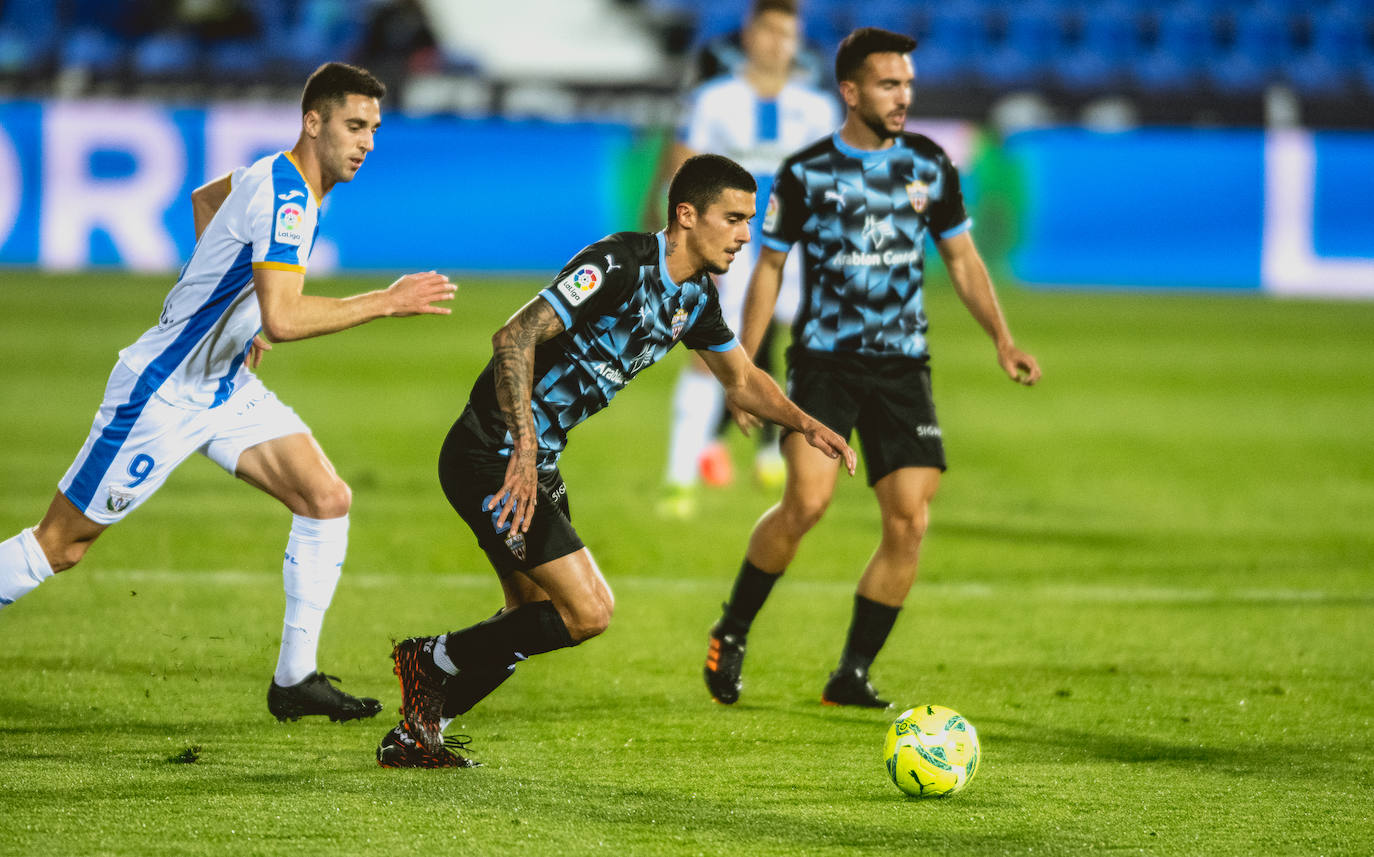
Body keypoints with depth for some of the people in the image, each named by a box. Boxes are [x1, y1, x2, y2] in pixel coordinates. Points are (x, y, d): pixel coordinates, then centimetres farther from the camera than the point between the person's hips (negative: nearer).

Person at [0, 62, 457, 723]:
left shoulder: (281, 179, 5)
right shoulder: (283, 197, -25)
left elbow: (205, 197, 27)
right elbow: (283, 320, -36)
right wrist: (388, 301, -30)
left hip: (226, 387, 9)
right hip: (162, 393, -9)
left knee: (327, 500, -4)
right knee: (60, 545, -2)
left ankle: (295, 679, 1)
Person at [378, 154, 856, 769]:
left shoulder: (694, 298, 7)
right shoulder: (618, 265, -22)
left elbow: (741, 378, 24)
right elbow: (514, 339, -29)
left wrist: (806, 426, 7)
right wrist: (525, 452, -37)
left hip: (537, 462, 10)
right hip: (492, 457, -10)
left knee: (537, 621, 17)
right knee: (588, 610, -14)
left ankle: (412, 739, 25)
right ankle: (433, 660, 1)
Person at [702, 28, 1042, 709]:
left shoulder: (930, 167, 6)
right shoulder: (805, 173, -2)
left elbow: (962, 258, 16)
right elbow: (769, 268, 5)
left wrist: (1002, 341, 5)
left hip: (902, 366, 3)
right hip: (823, 361, -3)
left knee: (908, 522, -7)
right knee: (808, 499, -21)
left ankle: (851, 676, 5)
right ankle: (732, 632, 1)